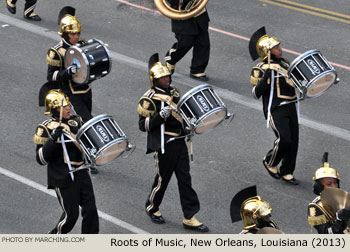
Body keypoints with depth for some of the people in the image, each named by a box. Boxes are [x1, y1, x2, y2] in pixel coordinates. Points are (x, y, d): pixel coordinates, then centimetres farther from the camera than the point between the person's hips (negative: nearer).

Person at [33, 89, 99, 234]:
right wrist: (52, 139, -27)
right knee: (71, 214, -1)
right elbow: (41, 159, -15)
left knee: (90, 210, 1)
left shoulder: (75, 122, 9)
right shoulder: (46, 128, -10)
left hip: (81, 173, 6)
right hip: (64, 178, -6)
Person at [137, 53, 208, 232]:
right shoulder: (149, 99, -13)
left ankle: (189, 218, 6)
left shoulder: (174, 92, 11)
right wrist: (161, 115, -28)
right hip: (164, 146, -7)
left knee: (185, 179, 4)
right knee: (162, 178, 7)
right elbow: (143, 125, -16)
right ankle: (152, 207, 33)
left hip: (180, 143, 7)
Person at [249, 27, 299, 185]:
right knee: (284, 139, -17)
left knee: (293, 141, 4)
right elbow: (256, 93, -14)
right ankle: (270, 162, 11)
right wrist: (265, 79, -28)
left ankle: (286, 172, 18)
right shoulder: (261, 69, -8)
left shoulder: (284, 63, 15)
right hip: (275, 110, -7)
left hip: (290, 108, 7)